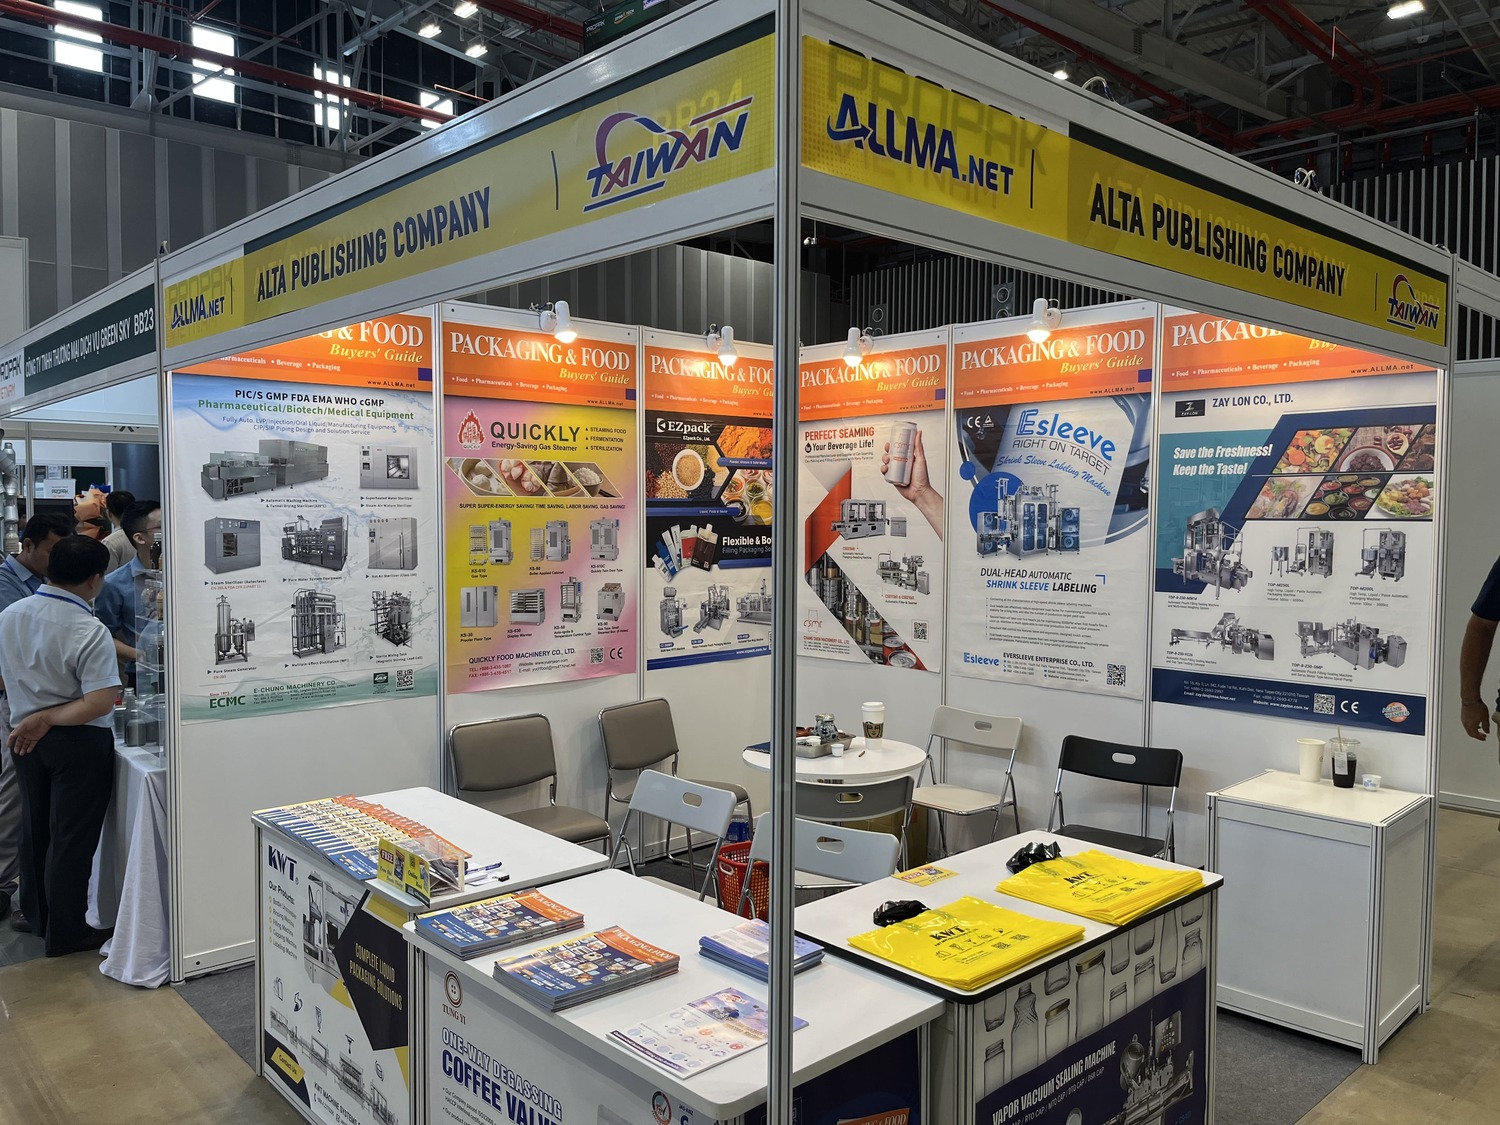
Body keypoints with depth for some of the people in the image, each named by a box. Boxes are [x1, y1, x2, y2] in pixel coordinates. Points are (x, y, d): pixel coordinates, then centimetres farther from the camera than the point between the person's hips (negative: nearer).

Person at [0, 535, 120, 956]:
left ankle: (36, 914, 37)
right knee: (72, 837, 4)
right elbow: (99, 704, -27)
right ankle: (66, 933, 15)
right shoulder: (90, 632, -24)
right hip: (78, 743, -7)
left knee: (35, 828, 21)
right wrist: (46, 720, -15)